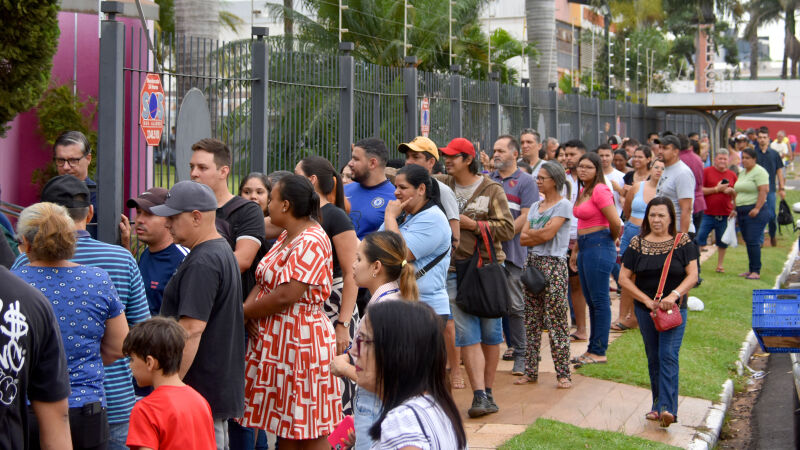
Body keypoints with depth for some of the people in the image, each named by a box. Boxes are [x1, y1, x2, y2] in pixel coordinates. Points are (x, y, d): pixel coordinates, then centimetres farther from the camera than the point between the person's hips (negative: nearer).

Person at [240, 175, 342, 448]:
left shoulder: (311, 242, -18)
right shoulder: (287, 236, 14)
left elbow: (286, 296, -24)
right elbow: (264, 282, 11)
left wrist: (244, 312, -12)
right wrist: (249, 308, -9)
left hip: (300, 340, -10)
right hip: (274, 340, 10)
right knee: (285, 427, 16)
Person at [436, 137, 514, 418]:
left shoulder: (491, 190, 0)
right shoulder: (441, 185, 9)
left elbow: (507, 229, -6)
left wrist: (472, 224, -11)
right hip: (454, 268, 2)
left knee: (490, 333, 6)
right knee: (467, 334, -6)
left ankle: (488, 392, 18)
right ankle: (479, 395, -7)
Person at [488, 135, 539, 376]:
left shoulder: (525, 181, 0)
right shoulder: (488, 180, 16)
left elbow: (526, 217, -9)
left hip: (512, 250, -5)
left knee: (515, 305, -3)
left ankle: (519, 354, 3)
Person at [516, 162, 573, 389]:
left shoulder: (563, 205, -3)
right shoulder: (535, 206, 17)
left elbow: (548, 234, -15)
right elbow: (522, 238, 7)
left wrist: (531, 233, 2)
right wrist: (541, 234, -8)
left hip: (554, 265, -7)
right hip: (533, 263, 7)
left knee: (556, 320, -6)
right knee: (531, 320, 7)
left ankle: (563, 374, -2)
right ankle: (530, 371, 13)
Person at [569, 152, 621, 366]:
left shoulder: (600, 190, -14)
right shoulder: (583, 191, 16)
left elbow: (615, 222, -18)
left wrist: (611, 242, -1)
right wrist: (576, 251, 20)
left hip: (599, 246, -10)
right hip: (585, 247, 10)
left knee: (599, 301, -4)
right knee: (591, 301, 13)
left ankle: (599, 352, 2)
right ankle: (593, 349, 20)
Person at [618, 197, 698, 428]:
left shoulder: (683, 242, -2)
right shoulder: (638, 244, 2)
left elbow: (692, 275, -6)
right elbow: (624, 278, 0)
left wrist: (674, 295, -22)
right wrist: (646, 300, -10)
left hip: (674, 308, -3)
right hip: (646, 309, 3)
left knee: (668, 355, -13)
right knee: (653, 358, 10)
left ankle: (667, 408, -18)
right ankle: (658, 404, 20)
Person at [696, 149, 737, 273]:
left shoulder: (732, 175, 11)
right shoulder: (706, 172, 0)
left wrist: (731, 191, -6)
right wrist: (717, 189, -12)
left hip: (725, 215, 3)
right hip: (707, 213, -3)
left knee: (723, 242, 9)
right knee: (699, 239, -5)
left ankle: (720, 265, 21)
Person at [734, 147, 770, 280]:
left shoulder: (759, 172, -9)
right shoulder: (742, 172, 18)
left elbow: (764, 190, -17)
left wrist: (757, 208, -22)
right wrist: (735, 208, 18)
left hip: (755, 212, -9)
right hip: (742, 212, 9)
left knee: (753, 241, -12)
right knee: (748, 242, 10)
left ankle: (756, 271, -9)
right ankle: (751, 270, 15)